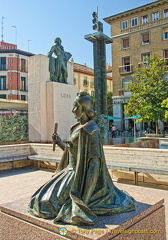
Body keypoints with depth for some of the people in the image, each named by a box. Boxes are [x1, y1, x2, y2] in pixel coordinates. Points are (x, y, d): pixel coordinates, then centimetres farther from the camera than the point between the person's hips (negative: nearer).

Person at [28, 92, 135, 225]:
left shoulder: (90, 130, -18)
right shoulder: (77, 127, 11)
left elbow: (95, 159, -21)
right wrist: (60, 142, 8)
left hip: (81, 173, -10)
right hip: (71, 170, 10)